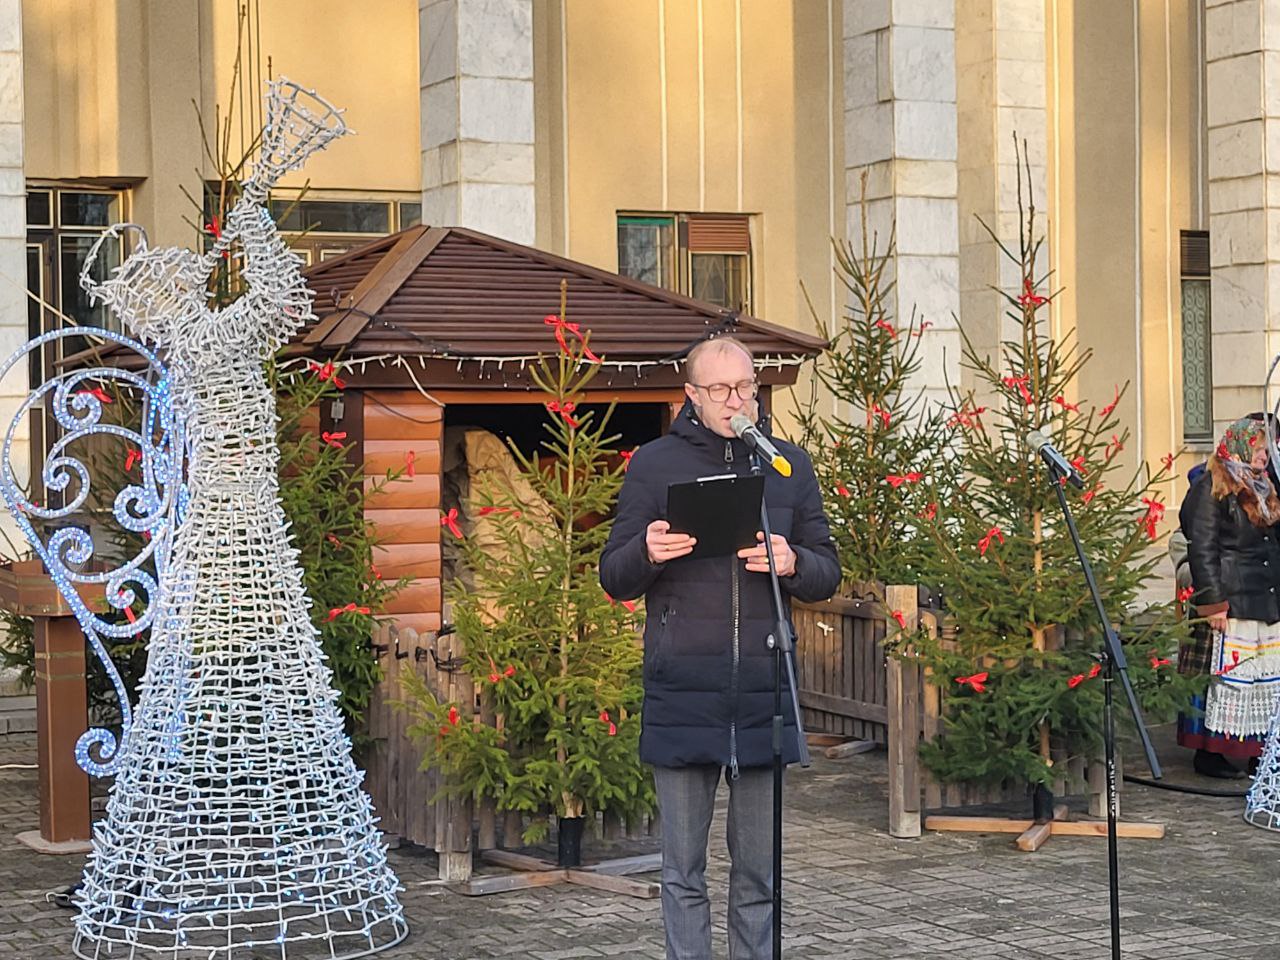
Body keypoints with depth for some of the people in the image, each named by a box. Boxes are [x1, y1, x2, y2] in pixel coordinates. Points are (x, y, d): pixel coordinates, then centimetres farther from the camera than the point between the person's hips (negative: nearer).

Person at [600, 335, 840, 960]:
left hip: (764, 692, 2)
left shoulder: (789, 465, 12)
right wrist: (648, 553, -16)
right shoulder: (654, 464, 6)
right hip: (682, 697, -2)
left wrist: (792, 563, -10)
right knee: (683, 872, 3)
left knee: (758, 872, 8)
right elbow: (615, 580, 6)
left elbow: (828, 576, 13)